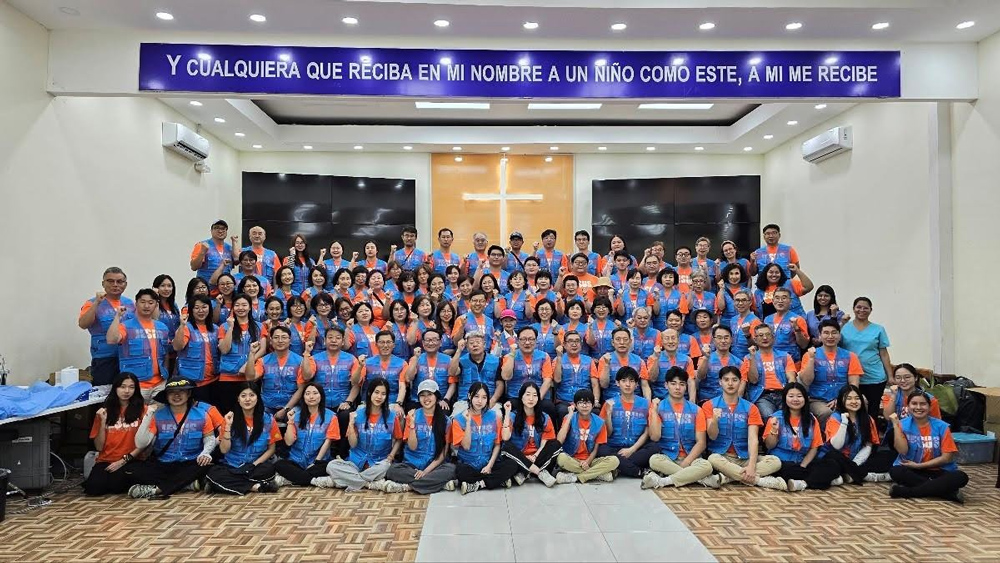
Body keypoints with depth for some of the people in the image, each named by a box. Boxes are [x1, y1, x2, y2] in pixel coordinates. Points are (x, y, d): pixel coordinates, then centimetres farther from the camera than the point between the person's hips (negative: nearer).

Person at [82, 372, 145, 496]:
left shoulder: (142, 409, 0)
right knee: (93, 488, -23)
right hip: (105, 461, 2)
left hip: (131, 461, -2)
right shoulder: (105, 411, 9)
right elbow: (99, 447, 4)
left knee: (116, 486, -28)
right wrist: (103, 422, -6)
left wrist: (124, 460, -12)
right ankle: (108, 479, 9)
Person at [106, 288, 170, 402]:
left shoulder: (162, 327, 11)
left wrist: (167, 376, 16)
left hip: (159, 384, 5)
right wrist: (117, 316, -19)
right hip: (135, 384, -4)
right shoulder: (126, 326, -4)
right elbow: (111, 340, -24)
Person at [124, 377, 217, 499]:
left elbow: (210, 438, 4)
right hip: (161, 465, 1)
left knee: (206, 465, -34)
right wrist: (148, 416, -15)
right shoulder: (158, 415, -2)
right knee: (131, 470, -24)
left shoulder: (201, 413, -2)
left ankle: (156, 490, -27)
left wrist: (205, 453, -17)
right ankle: (188, 483, -26)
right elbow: (140, 444, -8)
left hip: (190, 464, -1)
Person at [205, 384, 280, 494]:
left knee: (269, 469, -34)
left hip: (257, 466, -1)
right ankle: (257, 487, -27)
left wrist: (254, 464, -12)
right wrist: (228, 426, -15)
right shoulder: (232, 419, 0)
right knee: (213, 472, -30)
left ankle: (231, 483, -18)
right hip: (232, 466, 1)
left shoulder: (268, 420, -1)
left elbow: (271, 449, 3)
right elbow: (224, 450, -5)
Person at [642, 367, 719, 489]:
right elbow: (654, 437, -9)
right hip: (666, 458, 0)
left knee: (706, 466, -31)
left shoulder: (696, 410, 6)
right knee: (654, 460, -34)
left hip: (690, 458, 1)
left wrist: (686, 462, -13)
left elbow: (701, 442, 2)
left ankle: (663, 481, -24)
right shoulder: (658, 407, 3)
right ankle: (702, 479, -24)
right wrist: (654, 410, -13)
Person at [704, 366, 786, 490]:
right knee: (713, 459, -36)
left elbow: (753, 438, -6)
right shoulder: (710, 405, 3)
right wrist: (715, 420, -28)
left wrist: (751, 466, -22)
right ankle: (761, 481, -24)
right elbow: (712, 436, -5)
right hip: (721, 456, -2)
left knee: (775, 461, -22)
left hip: (744, 458, 2)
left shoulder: (750, 408, 6)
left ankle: (727, 477, -28)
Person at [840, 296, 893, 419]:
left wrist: (890, 376, 3)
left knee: (872, 413, 5)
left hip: (875, 378, 1)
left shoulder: (878, 330, 6)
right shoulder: (845, 328, 4)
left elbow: (884, 354, 6)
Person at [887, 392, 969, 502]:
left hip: (938, 471, 1)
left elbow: (947, 457, -4)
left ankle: (907, 491, -27)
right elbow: (902, 451, -15)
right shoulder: (903, 424, -2)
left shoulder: (941, 426, -2)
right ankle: (949, 493, -26)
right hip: (912, 471, -1)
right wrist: (895, 425, -19)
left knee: (961, 477, -28)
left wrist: (918, 465, -9)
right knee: (896, 472, -32)